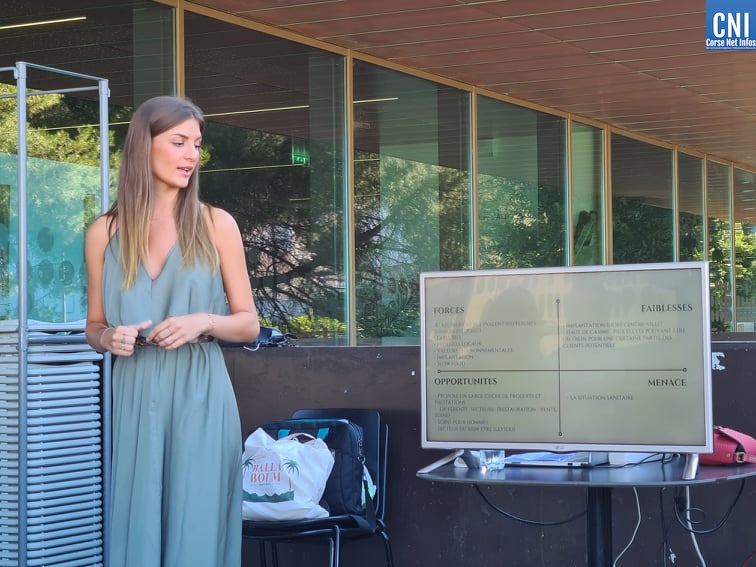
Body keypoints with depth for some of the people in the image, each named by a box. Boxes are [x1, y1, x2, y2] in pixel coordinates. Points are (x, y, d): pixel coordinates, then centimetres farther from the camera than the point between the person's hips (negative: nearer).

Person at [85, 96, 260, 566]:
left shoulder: (217, 225, 2)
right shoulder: (104, 232, 5)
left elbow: (249, 325, 7)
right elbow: (94, 327, 14)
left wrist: (205, 322, -13)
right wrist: (109, 338, -8)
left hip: (200, 401, -1)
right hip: (135, 402, 1)